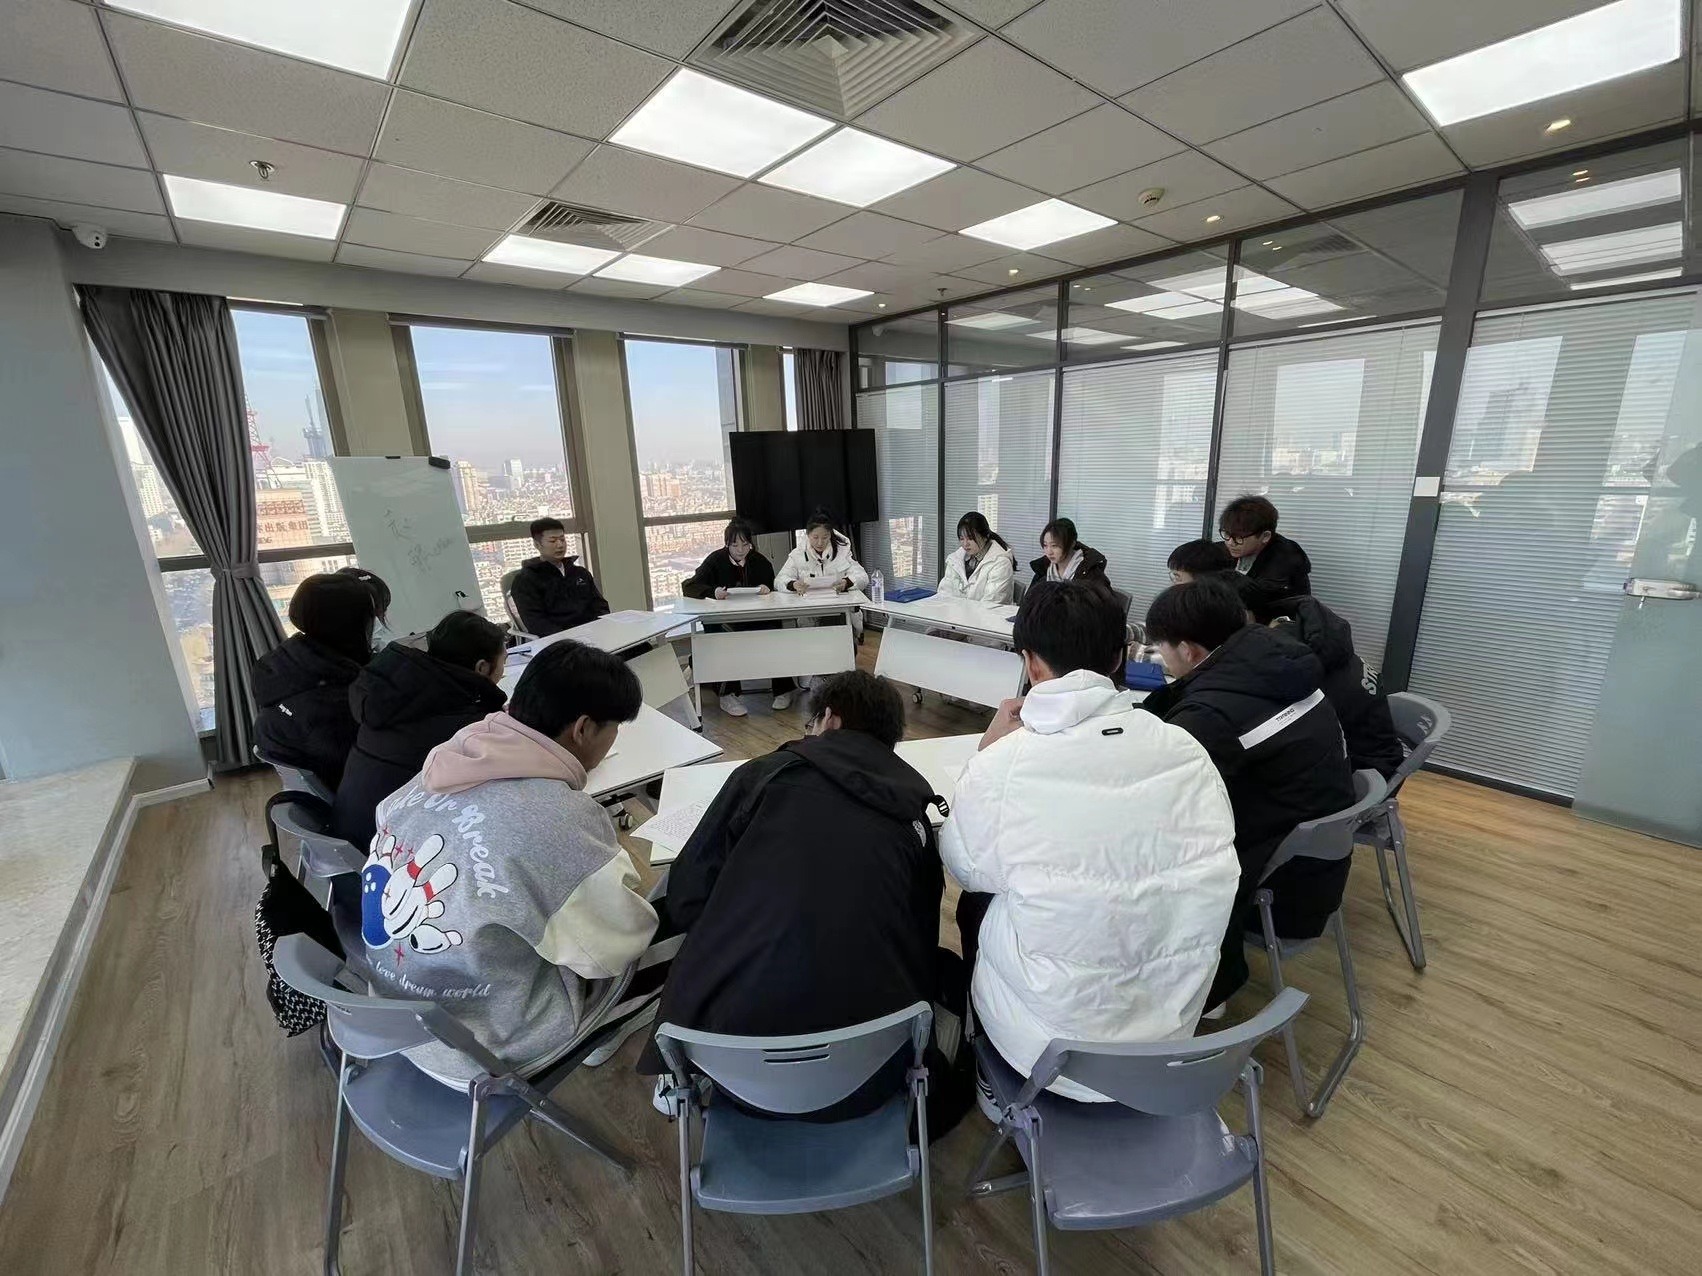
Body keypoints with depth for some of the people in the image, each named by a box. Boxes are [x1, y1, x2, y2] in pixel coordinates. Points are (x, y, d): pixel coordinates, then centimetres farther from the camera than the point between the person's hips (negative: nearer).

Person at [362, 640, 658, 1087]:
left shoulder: (445, 760, -11)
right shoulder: (560, 819, -32)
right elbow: (619, 946, -19)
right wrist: (625, 868, 1)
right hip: (479, 1048, -6)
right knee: (669, 925, 7)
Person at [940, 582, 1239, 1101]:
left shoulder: (1001, 766, -25)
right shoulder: (1186, 750, -15)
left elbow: (962, 866, -5)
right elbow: (1214, 863, 3)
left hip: (1053, 1045, -3)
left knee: (976, 904, 22)